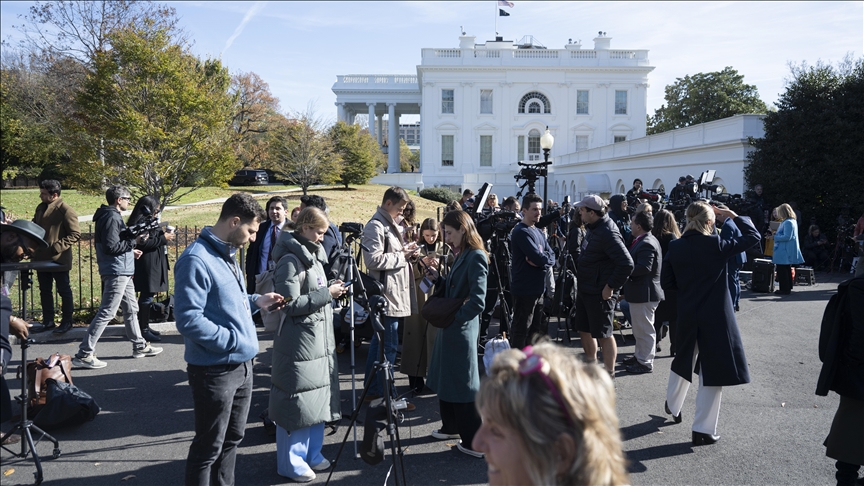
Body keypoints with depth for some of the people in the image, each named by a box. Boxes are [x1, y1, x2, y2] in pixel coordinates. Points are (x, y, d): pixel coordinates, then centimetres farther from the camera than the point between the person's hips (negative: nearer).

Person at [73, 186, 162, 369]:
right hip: (116, 272, -11)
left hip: (123, 272, 11)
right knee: (106, 313, -8)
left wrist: (130, 251, 15)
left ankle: (139, 346, 30)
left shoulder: (113, 216, 15)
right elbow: (111, 247, -22)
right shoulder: (111, 217, -15)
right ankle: (84, 354, -4)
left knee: (131, 309, 18)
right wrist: (134, 242, -14)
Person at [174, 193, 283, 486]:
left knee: (232, 439, 22)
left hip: (242, 364, 9)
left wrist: (255, 301, 5)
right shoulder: (196, 260, -21)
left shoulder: (228, 254, 10)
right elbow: (188, 320, -26)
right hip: (215, 370, -9)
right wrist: (234, 340, -20)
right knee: (209, 448, 6)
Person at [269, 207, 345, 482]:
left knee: (317, 398, 16)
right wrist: (327, 293, -18)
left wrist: (332, 289, 3)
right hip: (299, 342, -9)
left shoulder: (313, 255, 12)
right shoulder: (290, 260, -16)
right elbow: (291, 304, -21)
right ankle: (291, 463, 16)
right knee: (298, 402, 1)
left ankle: (311, 454, 30)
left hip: (320, 339, 9)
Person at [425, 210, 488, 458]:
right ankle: (451, 427, 35)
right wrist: (438, 278, 4)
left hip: (462, 330, -10)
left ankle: (476, 442, 8)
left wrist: (453, 318, -20)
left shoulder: (476, 257, -18)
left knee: (463, 384, -2)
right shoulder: (460, 256, 11)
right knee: (446, 379, 19)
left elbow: (477, 301, -24)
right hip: (450, 328, 10)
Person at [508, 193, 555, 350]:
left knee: (535, 330, 18)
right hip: (525, 290, -9)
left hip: (538, 289, 9)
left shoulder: (538, 232, 14)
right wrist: (544, 257, -3)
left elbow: (551, 258, 6)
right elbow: (539, 258, -24)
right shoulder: (521, 231, -15)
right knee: (521, 331, 0)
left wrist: (540, 260, -13)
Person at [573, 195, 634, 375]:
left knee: (603, 334, 1)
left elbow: (627, 264, -28)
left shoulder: (608, 233, -22)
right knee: (584, 329, 20)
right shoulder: (593, 228, 9)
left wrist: (611, 286, -22)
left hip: (599, 293, -10)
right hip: (584, 289, 10)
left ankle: (609, 375, 13)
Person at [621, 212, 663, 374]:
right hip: (642, 292, 11)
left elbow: (644, 268, -30)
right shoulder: (646, 241, 13)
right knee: (640, 329, 21)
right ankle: (639, 356, 33)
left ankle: (645, 362, 9)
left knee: (644, 330, 0)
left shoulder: (646, 243, -21)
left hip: (644, 293, -11)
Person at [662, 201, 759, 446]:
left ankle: (673, 407, 44)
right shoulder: (716, 245, -15)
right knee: (713, 371, 5)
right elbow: (753, 236, -3)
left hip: (687, 316, 5)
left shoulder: (675, 247, -3)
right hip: (716, 316, -5)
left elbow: (666, 283, 2)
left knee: (684, 361, 26)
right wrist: (733, 216, 5)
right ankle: (702, 430, 9)